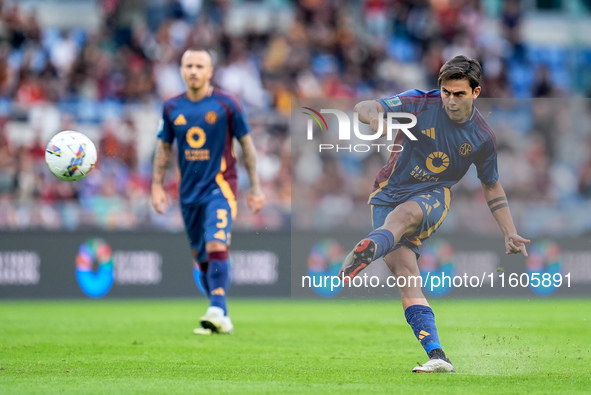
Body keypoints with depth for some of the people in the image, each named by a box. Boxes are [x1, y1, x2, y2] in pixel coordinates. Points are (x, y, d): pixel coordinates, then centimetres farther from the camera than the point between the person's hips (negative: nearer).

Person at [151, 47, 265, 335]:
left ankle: (218, 312, -31)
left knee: (216, 246, -24)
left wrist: (255, 187, 2)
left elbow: (246, 145, 3)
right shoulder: (172, 108, 6)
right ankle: (220, 318, 19)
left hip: (219, 187, -5)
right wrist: (157, 186, 10)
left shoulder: (226, 104, -4)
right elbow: (164, 148, 16)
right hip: (189, 191, 5)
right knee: (201, 257, 9)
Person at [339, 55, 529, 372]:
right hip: (390, 192, 0)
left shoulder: (482, 138, 0)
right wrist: (375, 116, -41)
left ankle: (364, 253, -68)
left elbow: (491, 185, 16)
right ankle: (437, 356, -26)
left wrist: (510, 234, 11)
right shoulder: (421, 104, -7)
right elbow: (363, 108, -16)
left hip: (433, 196, 0)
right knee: (403, 268, -20)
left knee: (403, 213, -37)